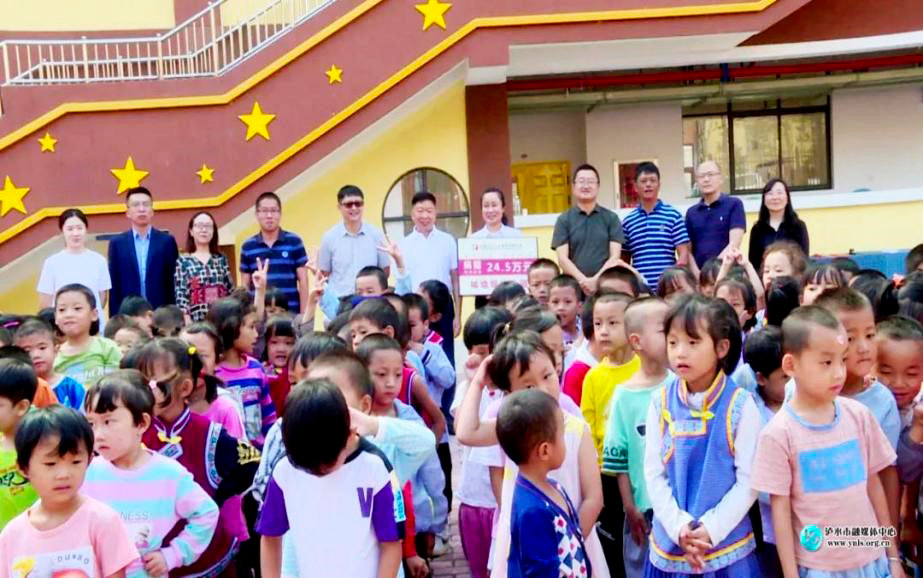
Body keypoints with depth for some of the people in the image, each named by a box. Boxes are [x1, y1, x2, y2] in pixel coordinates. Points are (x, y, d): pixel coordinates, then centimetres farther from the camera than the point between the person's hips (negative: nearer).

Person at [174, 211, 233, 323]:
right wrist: (188, 324, -11)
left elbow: (230, 291, 11)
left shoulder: (221, 259, 11)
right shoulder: (183, 261, 2)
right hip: (197, 321, -3)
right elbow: (181, 295, -4)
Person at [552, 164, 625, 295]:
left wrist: (596, 279, -13)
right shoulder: (564, 220, 8)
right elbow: (562, 258, 0)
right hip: (574, 285, 0)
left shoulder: (611, 218, 9)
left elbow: (615, 256, 2)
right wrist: (583, 280, -14)